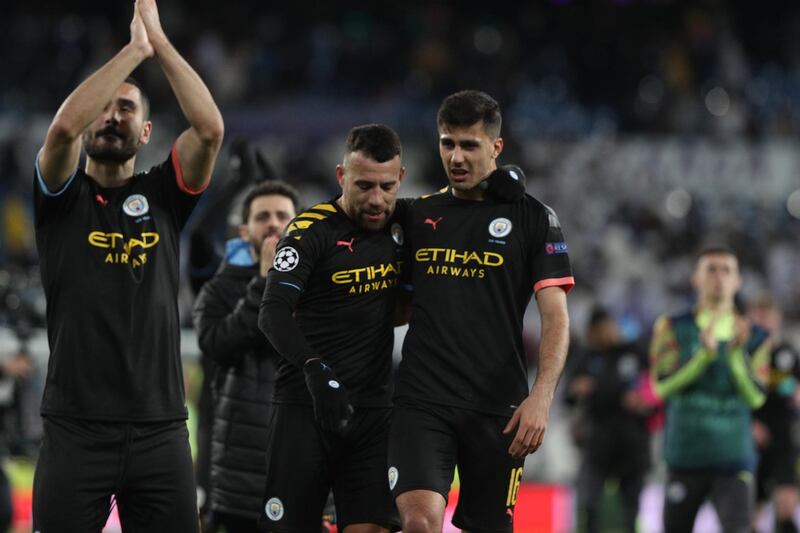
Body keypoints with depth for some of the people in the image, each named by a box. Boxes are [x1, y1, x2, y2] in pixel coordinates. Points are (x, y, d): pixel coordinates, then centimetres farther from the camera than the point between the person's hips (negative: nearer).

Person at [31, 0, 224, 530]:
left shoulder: (163, 195, 10)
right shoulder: (63, 196, 5)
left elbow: (211, 128, -6)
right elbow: (64, 127, -15)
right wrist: (133, 48, -9)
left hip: (160, 427, 2)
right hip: (76, 427, -2)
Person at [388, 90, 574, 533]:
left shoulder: (532, 217, 3)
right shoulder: (418, 215, 12)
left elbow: (555, 316, -4)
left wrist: (541, 396, -16)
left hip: (498, 408, -1)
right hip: (421, 398, 1)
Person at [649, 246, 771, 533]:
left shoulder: (754, 337, 7)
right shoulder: (672, 328, 6)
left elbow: (755, 396, -3)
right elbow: (662, 384, -7)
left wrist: (736, 354, -18)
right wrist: (704, 353, -20)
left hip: (733, 458, 0)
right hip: (685, 455, 0)